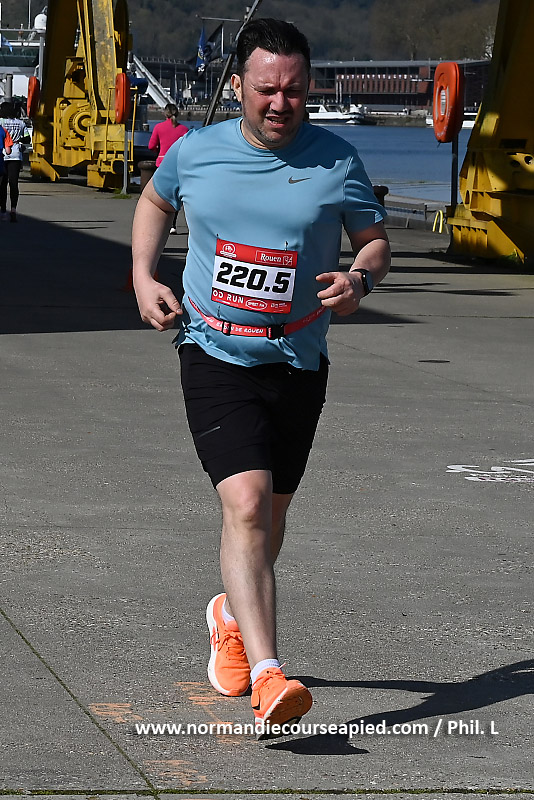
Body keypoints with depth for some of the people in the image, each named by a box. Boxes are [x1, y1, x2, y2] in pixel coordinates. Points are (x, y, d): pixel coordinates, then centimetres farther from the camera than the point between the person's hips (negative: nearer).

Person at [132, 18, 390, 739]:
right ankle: (267, 676, -28)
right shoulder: (195, 152, -2)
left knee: (270, 512, 15)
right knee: (246, 504, -19)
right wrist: (143, 278, 7)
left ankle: (233, 616, 47)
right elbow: (155, 200, 20)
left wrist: (360, 279, -14)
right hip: (215, 356, -2)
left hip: (298, 362, 2)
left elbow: (376, 240, 8)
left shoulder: (337, 161, -4)